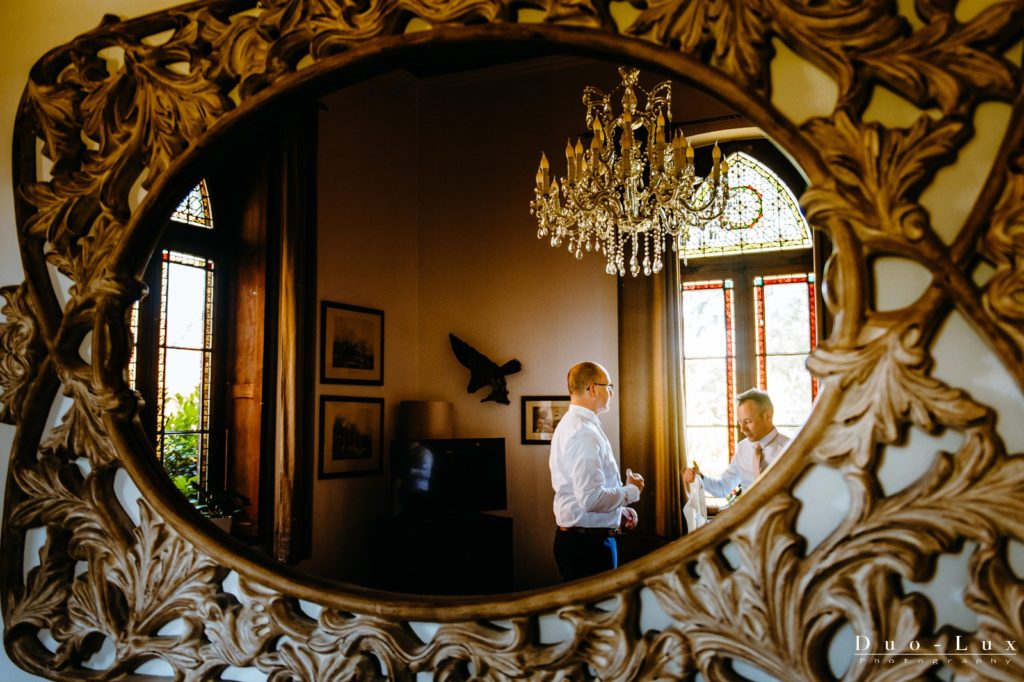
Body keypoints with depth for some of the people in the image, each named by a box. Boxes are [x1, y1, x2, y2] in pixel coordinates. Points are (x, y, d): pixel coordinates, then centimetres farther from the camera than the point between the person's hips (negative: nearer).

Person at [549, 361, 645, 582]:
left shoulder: (570, 425, 11)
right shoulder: (585, 434, -21)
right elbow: (591, 498, -27)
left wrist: (620, 510, 13)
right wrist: (632, 490, -11)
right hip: (588, 544, -10)